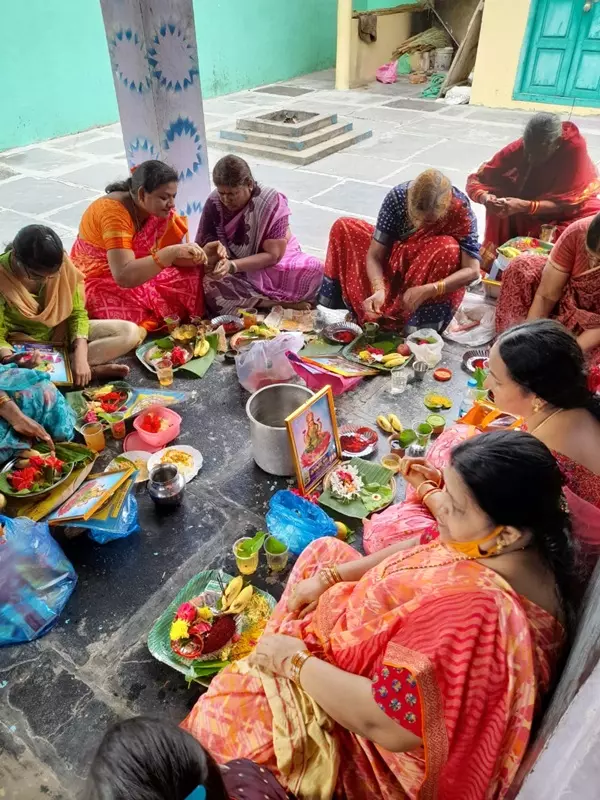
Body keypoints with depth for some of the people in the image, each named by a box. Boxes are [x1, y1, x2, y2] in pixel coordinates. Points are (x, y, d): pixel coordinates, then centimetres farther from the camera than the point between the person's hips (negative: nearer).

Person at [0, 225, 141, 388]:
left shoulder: (62, 263, -18)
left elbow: (77, 312, -12)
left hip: (63, 333, 3)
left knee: (130, 332, -16)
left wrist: (80, 357, -26)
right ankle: (94, 370, -25)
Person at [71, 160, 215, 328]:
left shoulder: (160, 209, -7)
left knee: (193, 276, -11)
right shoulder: (113, 212, -29)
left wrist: (202, 252, -24)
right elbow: (124, 277, -39)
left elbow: (172, 257, -4)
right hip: (98, 283, -7)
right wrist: (171, 252, -45)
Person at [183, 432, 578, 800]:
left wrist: (294, 661, -21)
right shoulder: (521, 544, -15)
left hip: (394, 754, -8)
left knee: (230, 700, -8)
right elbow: (422, 554, 2)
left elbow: (387, 725, -35)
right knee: (323, 551, 12)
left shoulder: (472, 611, -42)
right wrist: (331, 576, -2)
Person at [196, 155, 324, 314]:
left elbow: (273, 255, -19)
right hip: (237, 276, 3)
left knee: (313, 268, -29)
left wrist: (232, 265, -31)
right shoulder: (214, 204, -11)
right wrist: (213, 256, -33)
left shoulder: (272, 202, -18)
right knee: (210, 287, -33)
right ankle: (285, 303, -25)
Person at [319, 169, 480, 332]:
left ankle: (421, 329, -28)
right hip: (396, 260, 3)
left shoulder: (460, 210, -30)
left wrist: (428, 291, -47)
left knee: (449, 249, -36)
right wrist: (379, 289, -43)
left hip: (431, 274, -2)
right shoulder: (398, 197, -26)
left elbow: (472, 270, -33)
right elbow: (374, 255, -24)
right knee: (343, 228, -12)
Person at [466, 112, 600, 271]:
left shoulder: (575, 148, -31)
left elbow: (567, 203, -28)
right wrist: (485, 197, -44)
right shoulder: (518, 148, -24)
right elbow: (475, 181, -20)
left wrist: (526, 206, -44)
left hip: (572, 206, -2)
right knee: (500, 202, -23)